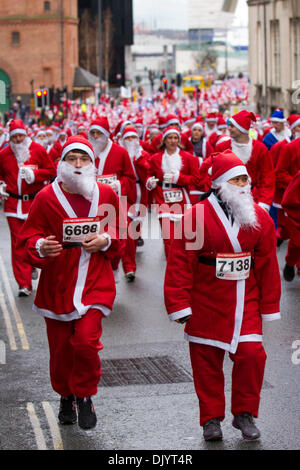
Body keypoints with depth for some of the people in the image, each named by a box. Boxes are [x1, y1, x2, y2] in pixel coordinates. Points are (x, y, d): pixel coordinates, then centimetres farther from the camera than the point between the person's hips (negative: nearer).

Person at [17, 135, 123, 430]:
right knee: (61, 347, 8)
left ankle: (84, 396, 8)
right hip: (57, 282, 0)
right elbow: (28, 238, -2)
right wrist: (40, 247, -24)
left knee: (86, 340, -16)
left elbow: (117, 232, 15)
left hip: (95, 281, 0)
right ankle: (66, 396, 34)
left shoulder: (106, 195, 3)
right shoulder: (47, 198, -4)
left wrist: (106, 240, -6)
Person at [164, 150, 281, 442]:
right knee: (207, 361, 6)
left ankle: (245, 414, 12)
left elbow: (268, 264, 4)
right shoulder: (196, 216, -10)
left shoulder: (259, 218, 1)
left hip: (245, 302, 2)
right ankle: (211, 418, 21)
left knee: (251, 354, -6)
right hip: (206, 303, -2)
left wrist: (269, 306, 5)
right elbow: (180, 263, -10)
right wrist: (179, 305, -12)